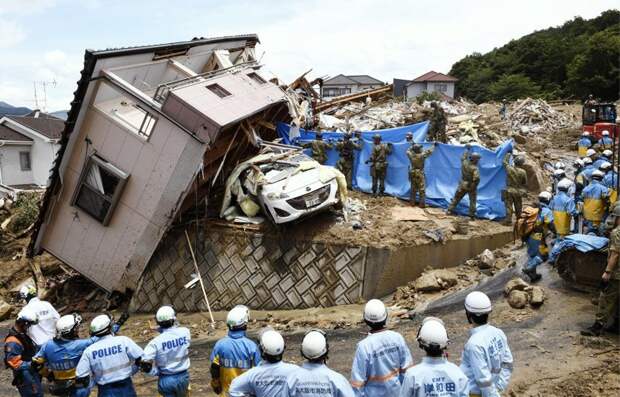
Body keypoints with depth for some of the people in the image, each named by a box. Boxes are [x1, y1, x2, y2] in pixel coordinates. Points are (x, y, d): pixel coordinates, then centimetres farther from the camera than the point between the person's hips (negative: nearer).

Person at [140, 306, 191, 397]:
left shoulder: (156, 342, -20)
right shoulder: (185, 332, -14)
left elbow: (144, 363, -24)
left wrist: (156, 371, -6)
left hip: (166, 379, -2)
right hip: (183, 376, 2)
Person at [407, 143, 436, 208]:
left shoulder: (411, 155, -5)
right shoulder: (422, 155, -18)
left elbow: (408, 151, 18)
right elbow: (429, 151, -7)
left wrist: (412, 146, 31)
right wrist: (434, 145, 8)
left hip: (412, 173, 5)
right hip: (420, 174, -5)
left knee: (413, 189, 14)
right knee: (422, 190, 1)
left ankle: (412, 202, 20)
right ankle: (422, 204, 2)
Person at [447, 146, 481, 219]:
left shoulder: (464, 163, -10)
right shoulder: (474, 168, -25)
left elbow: (463, 157, 14)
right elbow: (477, 178, -37)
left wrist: (468, 150, 26)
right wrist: (474, 185, -18)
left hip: (462, 185, 5)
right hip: (471, 187, -5)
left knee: (456, 198, 18)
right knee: (472, 201, 9)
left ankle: (450, 210, 23)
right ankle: (472, 215, 10)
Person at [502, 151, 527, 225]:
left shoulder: (509, 169, -10)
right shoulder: (523, 172, -10)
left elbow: (505, 161, 12)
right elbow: (525, 183, 1)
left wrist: (509, 153, 23)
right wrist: (524, 191, 19)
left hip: (509, 191, -1)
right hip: (518, 192, 1)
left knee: (509, 206, 2)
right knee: (518, 207, 13)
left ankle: (509, 220, -1)